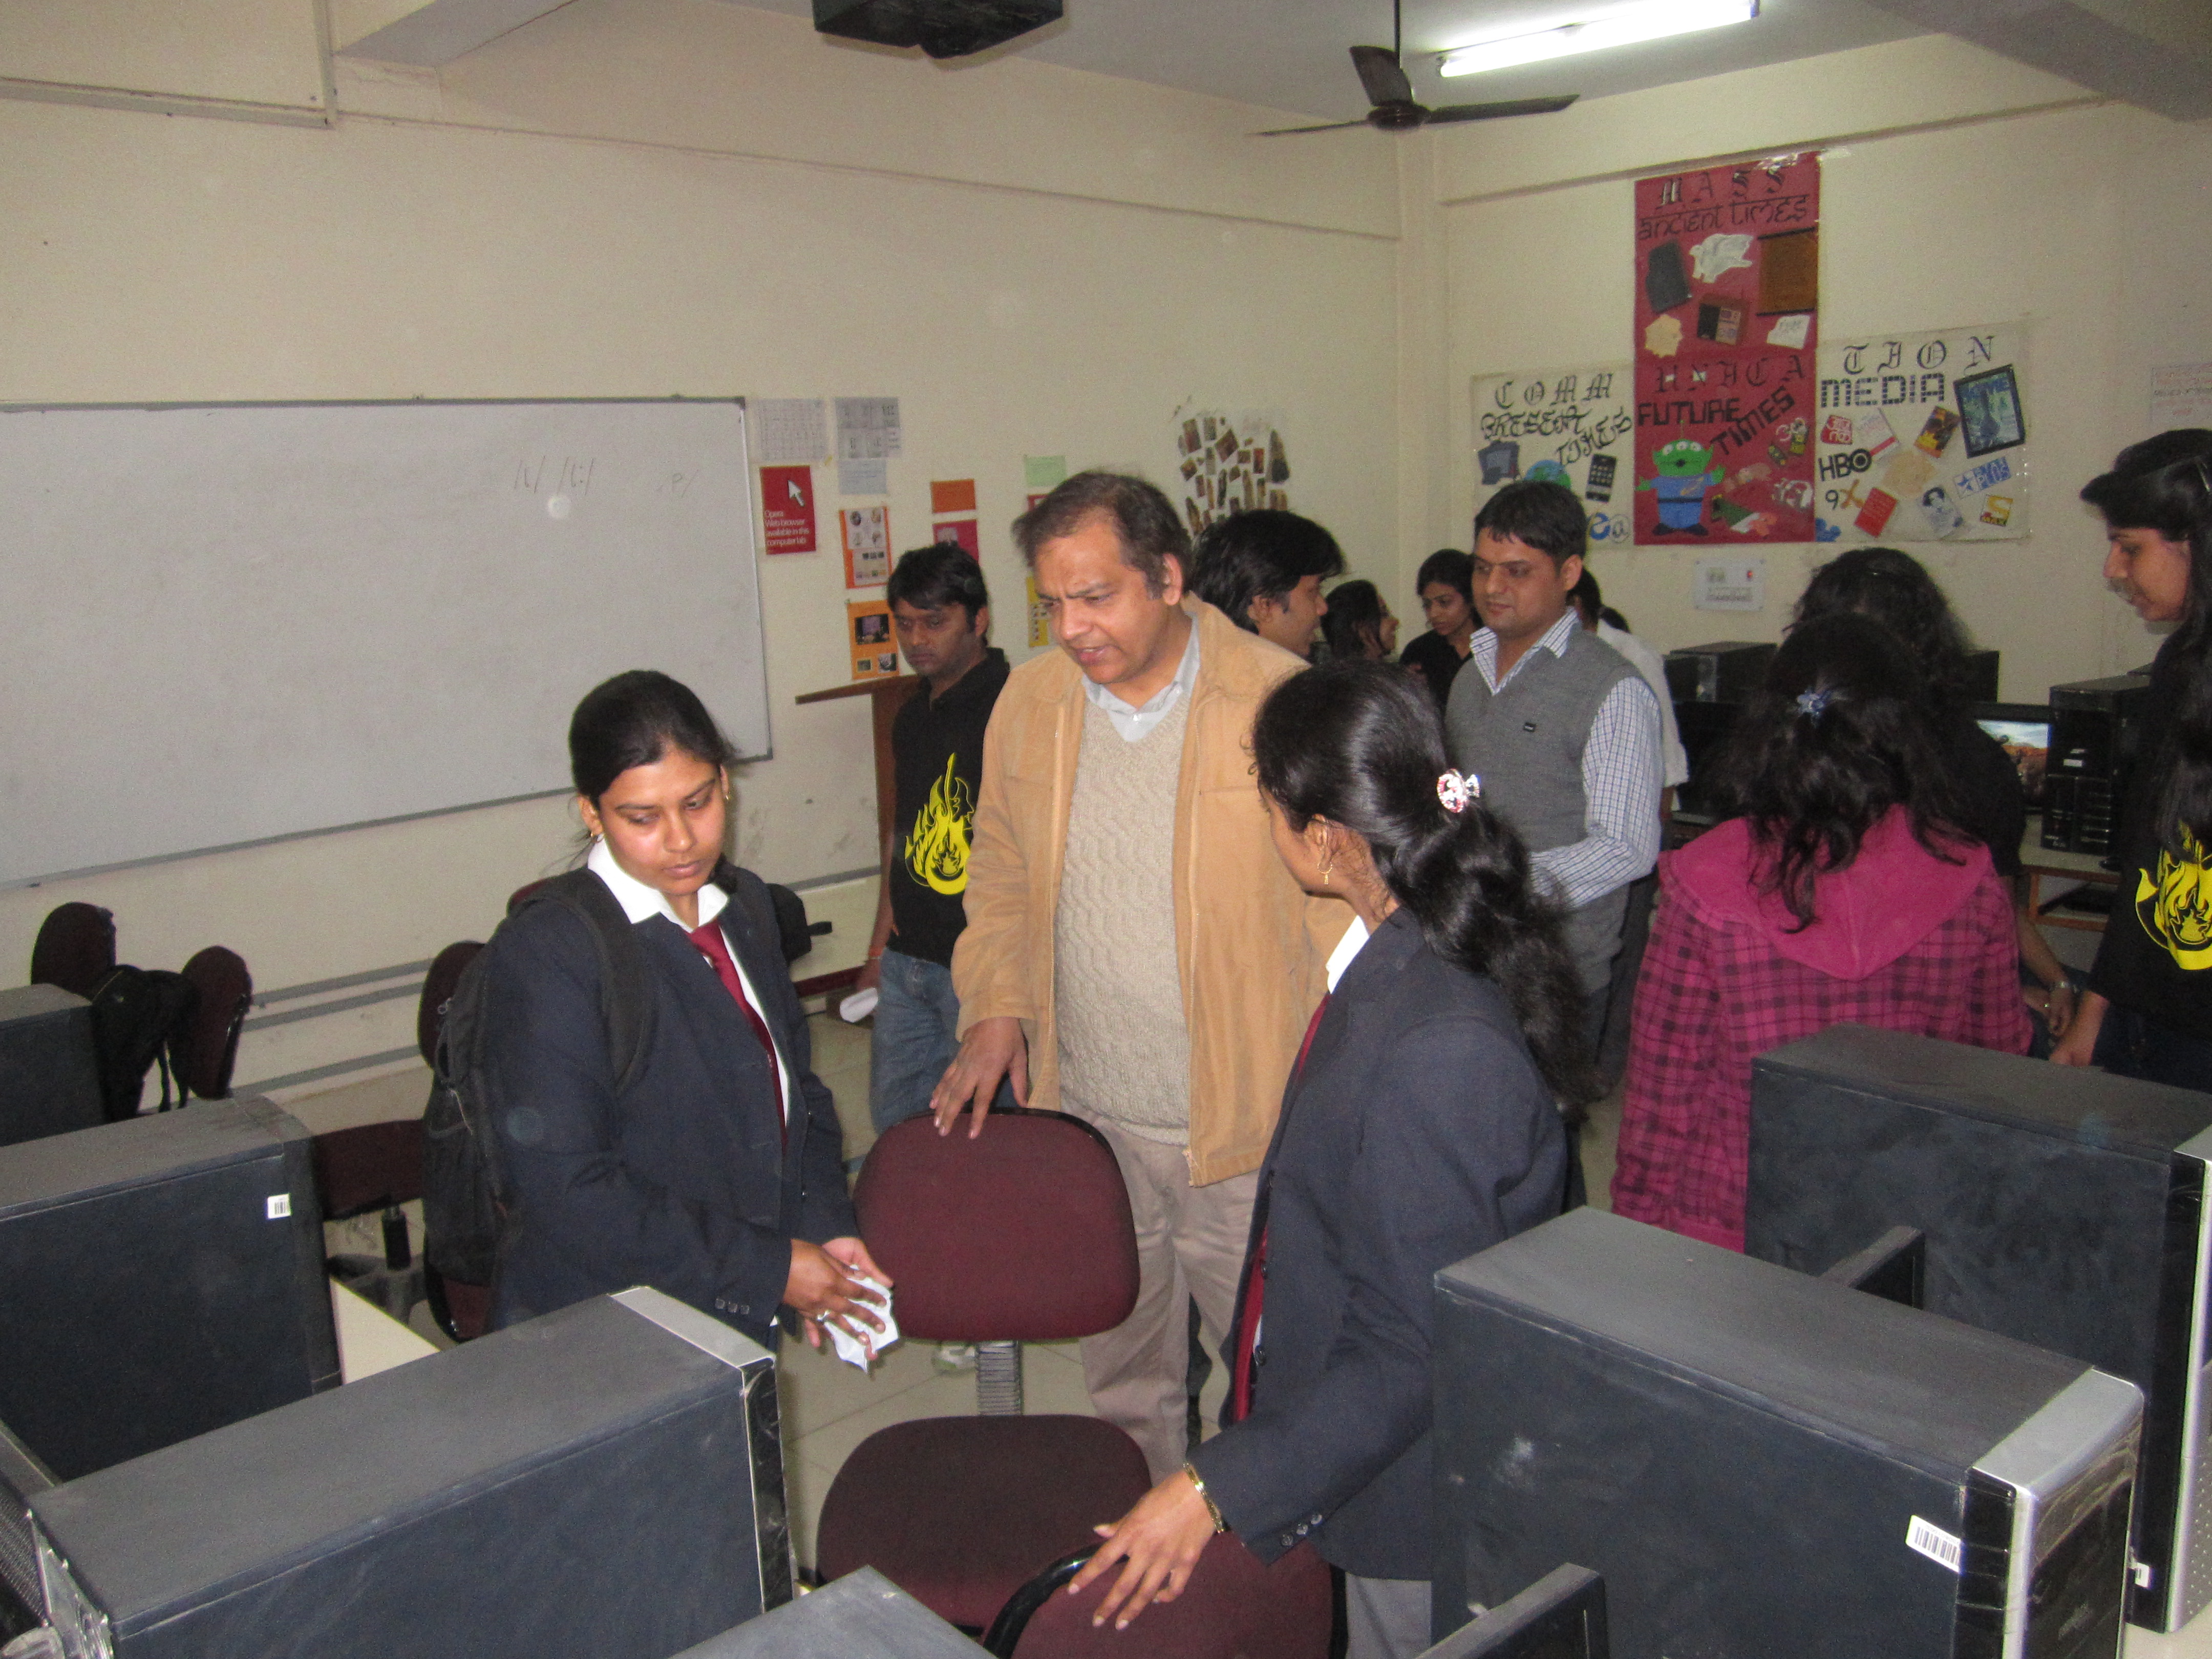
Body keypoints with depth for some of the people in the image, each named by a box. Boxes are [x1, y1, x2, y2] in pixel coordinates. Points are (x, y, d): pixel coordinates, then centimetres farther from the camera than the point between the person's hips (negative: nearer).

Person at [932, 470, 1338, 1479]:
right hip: (1088, 1120, 4)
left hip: (1248, 1127, -4)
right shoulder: (1030, 699, 3)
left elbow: (1350, 896, -6)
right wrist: (997, 1006, 3)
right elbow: (1000, 874, 16)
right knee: (1122, 1382, 20)